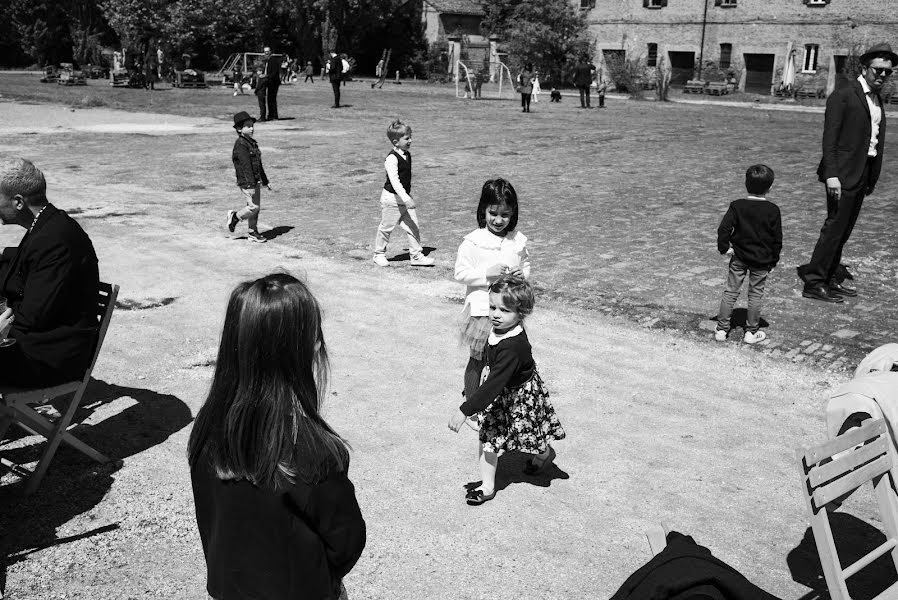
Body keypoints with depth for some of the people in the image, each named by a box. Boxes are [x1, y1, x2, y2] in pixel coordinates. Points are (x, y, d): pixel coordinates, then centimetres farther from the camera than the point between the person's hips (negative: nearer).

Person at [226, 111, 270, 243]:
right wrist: (251, 183, -26)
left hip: (256, 181, 9)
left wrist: (265, 181, 25)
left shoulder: (252, 143, 16)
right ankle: (235, 216, 13)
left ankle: (253, 233, 18)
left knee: (256, 207, 10)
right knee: (253, 206, -11)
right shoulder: (240, 144, -13)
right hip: (246, 182, -9)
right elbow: (245, 165, -21)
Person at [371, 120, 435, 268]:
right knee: (386, 227, 7)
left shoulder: (407, 155, 6)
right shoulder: (392, 158, -21)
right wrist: (405, 198, -37)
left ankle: (417, 255, 12)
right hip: (391, 198, -7)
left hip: (405, 197, 7)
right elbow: (394, 181, -29)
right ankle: (379, 255, 24)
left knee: (413, 227, 4)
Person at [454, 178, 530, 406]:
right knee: (477, 360, 8)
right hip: (482, 310, -4)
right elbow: (460, 273, -10)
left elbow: (526, 264, 15)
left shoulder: (517, 240, 1)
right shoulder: (473, 242, -11)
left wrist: (522, 274, -7)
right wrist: (486, 273, -22)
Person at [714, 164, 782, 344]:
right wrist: (773, 260, 6)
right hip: (762, 260, -1)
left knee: (730, 292, 9)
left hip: (738, 258, 1)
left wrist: (724, 247, -3)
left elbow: (724, 228, -15)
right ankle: (751, 332, 15)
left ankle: (721, 329, 11)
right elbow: (777, 238, -4)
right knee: (755, 294, 8)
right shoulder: (772, 210, -8)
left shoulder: (736, 206, -7)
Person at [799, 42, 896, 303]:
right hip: (844, 173, -8)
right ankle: (813, 283, -2)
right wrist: (831, 175, -21)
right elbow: (830, 137, -14)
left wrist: (873, 178, 11)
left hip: (864, 173, 8)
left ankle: (829, 279, 21)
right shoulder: (843, 95, -9)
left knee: (843, 231, 12)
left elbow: (876, 139, 16)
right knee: (834, 227, -8)